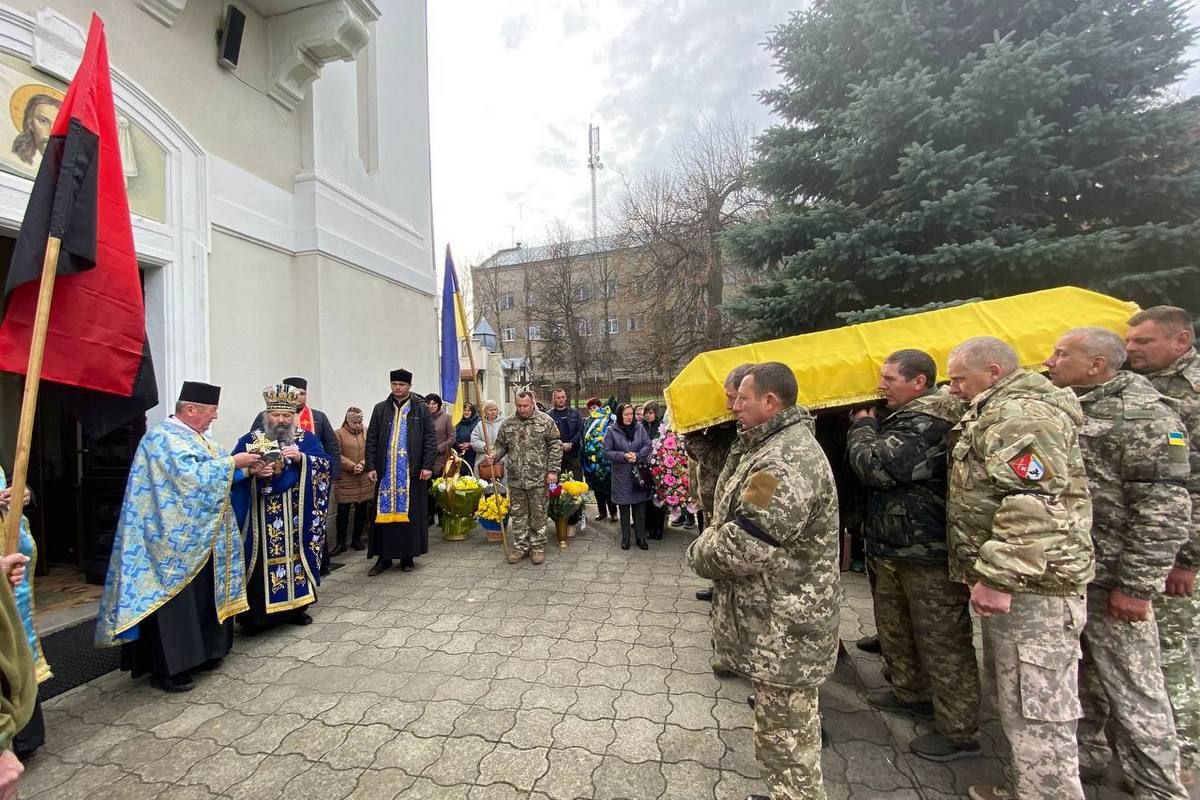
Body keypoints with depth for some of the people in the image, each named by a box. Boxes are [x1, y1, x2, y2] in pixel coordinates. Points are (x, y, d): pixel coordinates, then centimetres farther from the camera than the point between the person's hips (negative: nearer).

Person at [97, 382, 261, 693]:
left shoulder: (196, 437, 13)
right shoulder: (163, 437, -15)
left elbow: (218, 472, 13)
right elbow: (191, 476, -25)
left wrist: (247, 469, -3)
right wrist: (232, 462, -18)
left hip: (202, 537, 9)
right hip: (176, 539, -9)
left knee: (205, 596, 15)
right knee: (176, 603, -1)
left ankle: (200, 653, 28)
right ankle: (167, 668, 11)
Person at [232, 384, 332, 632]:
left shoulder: (308, 439, 6)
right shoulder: (249, 440, 4)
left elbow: (324, 465, -5)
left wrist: (301, 458, -21)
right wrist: (253, 471, -21)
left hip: (296, 518, 1)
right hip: (262, 519, -1)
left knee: (295, 555, 8)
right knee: (263, 560, 0)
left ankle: (296, 607, 23)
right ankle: (257, 613, 16)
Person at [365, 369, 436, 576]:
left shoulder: (421, 409, 1)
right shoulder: (380, 409, 8)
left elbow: (430, 439, -1)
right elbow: (371, 440, 7)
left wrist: (427, 465, -8)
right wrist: (370, 466, 0)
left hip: (412, 472, -2)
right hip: (385, 471, 2)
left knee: (411, 513, 5)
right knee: (385, 513, 6)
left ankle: (408, 556, 17)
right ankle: (384, 557, 18)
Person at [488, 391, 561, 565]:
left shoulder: (545, 420, -5)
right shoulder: (507, 424, 6)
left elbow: (555, 446, -5)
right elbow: (500, 444, 14)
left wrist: (553, 470, -9)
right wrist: (494, 455, -8)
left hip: (539, 478, -3)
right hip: (515, 479, 3)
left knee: (538, 514, 7)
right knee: (518, 514, 11)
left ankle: (538, 547, 21)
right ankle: (520, 546, 25)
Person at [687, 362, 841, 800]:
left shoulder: (787, 460, -27)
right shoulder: (777, 445, 9)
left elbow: (745, 545, -32)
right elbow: (733, 517, 16)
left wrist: (699, 554, -14)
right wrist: (710, 542, 1)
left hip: (782, 625, -11)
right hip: (776, 616, 11)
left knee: (785, 728, 9)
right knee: (784, 722, 30)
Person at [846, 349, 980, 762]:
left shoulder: (926, 422, -21)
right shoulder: (904, 417, 12)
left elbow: (875, 466, -27)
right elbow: (872, 470, 18)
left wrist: (863, 427, -10)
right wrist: (867, 426, 3)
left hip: (928, 554, -11)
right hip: (894, 547, 11)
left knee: (942, 639, 5)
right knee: (894, 626, 23)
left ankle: (959, 732, 21)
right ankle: (911, 692, 43)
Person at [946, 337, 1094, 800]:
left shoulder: (1024, 413, -16)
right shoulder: (997, 412, 17)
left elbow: (1034, 507, -26)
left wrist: (998, 577, -25)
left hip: (1030, 587, -11)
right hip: (1009, 581, 11)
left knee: (1036, 714, -2)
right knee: (1010, 698, 21)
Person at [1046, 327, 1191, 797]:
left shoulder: (1143, 414, -12)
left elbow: (1165, 510, -16)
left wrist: (1137, 585, -18)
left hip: (1108, 579, -6)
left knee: (1131, 688, 6)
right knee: (1076, 676, 19)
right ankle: (1084, 757, 36)